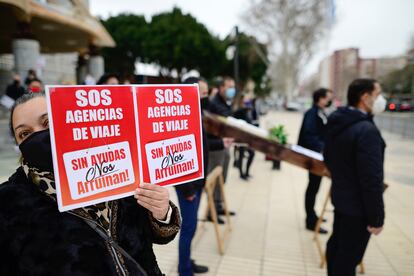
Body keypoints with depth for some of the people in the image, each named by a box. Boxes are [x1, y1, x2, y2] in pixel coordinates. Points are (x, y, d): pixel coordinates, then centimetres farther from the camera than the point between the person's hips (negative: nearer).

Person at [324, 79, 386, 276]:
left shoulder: (336, 123, 3)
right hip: (358, 205, -9)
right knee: (349, 257, 7)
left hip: (340, 197, 9)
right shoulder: (366, 130, -25)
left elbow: (328, 158, 15)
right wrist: (376, 217, -17)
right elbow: (372, 179, -26)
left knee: (337, 245, 24)